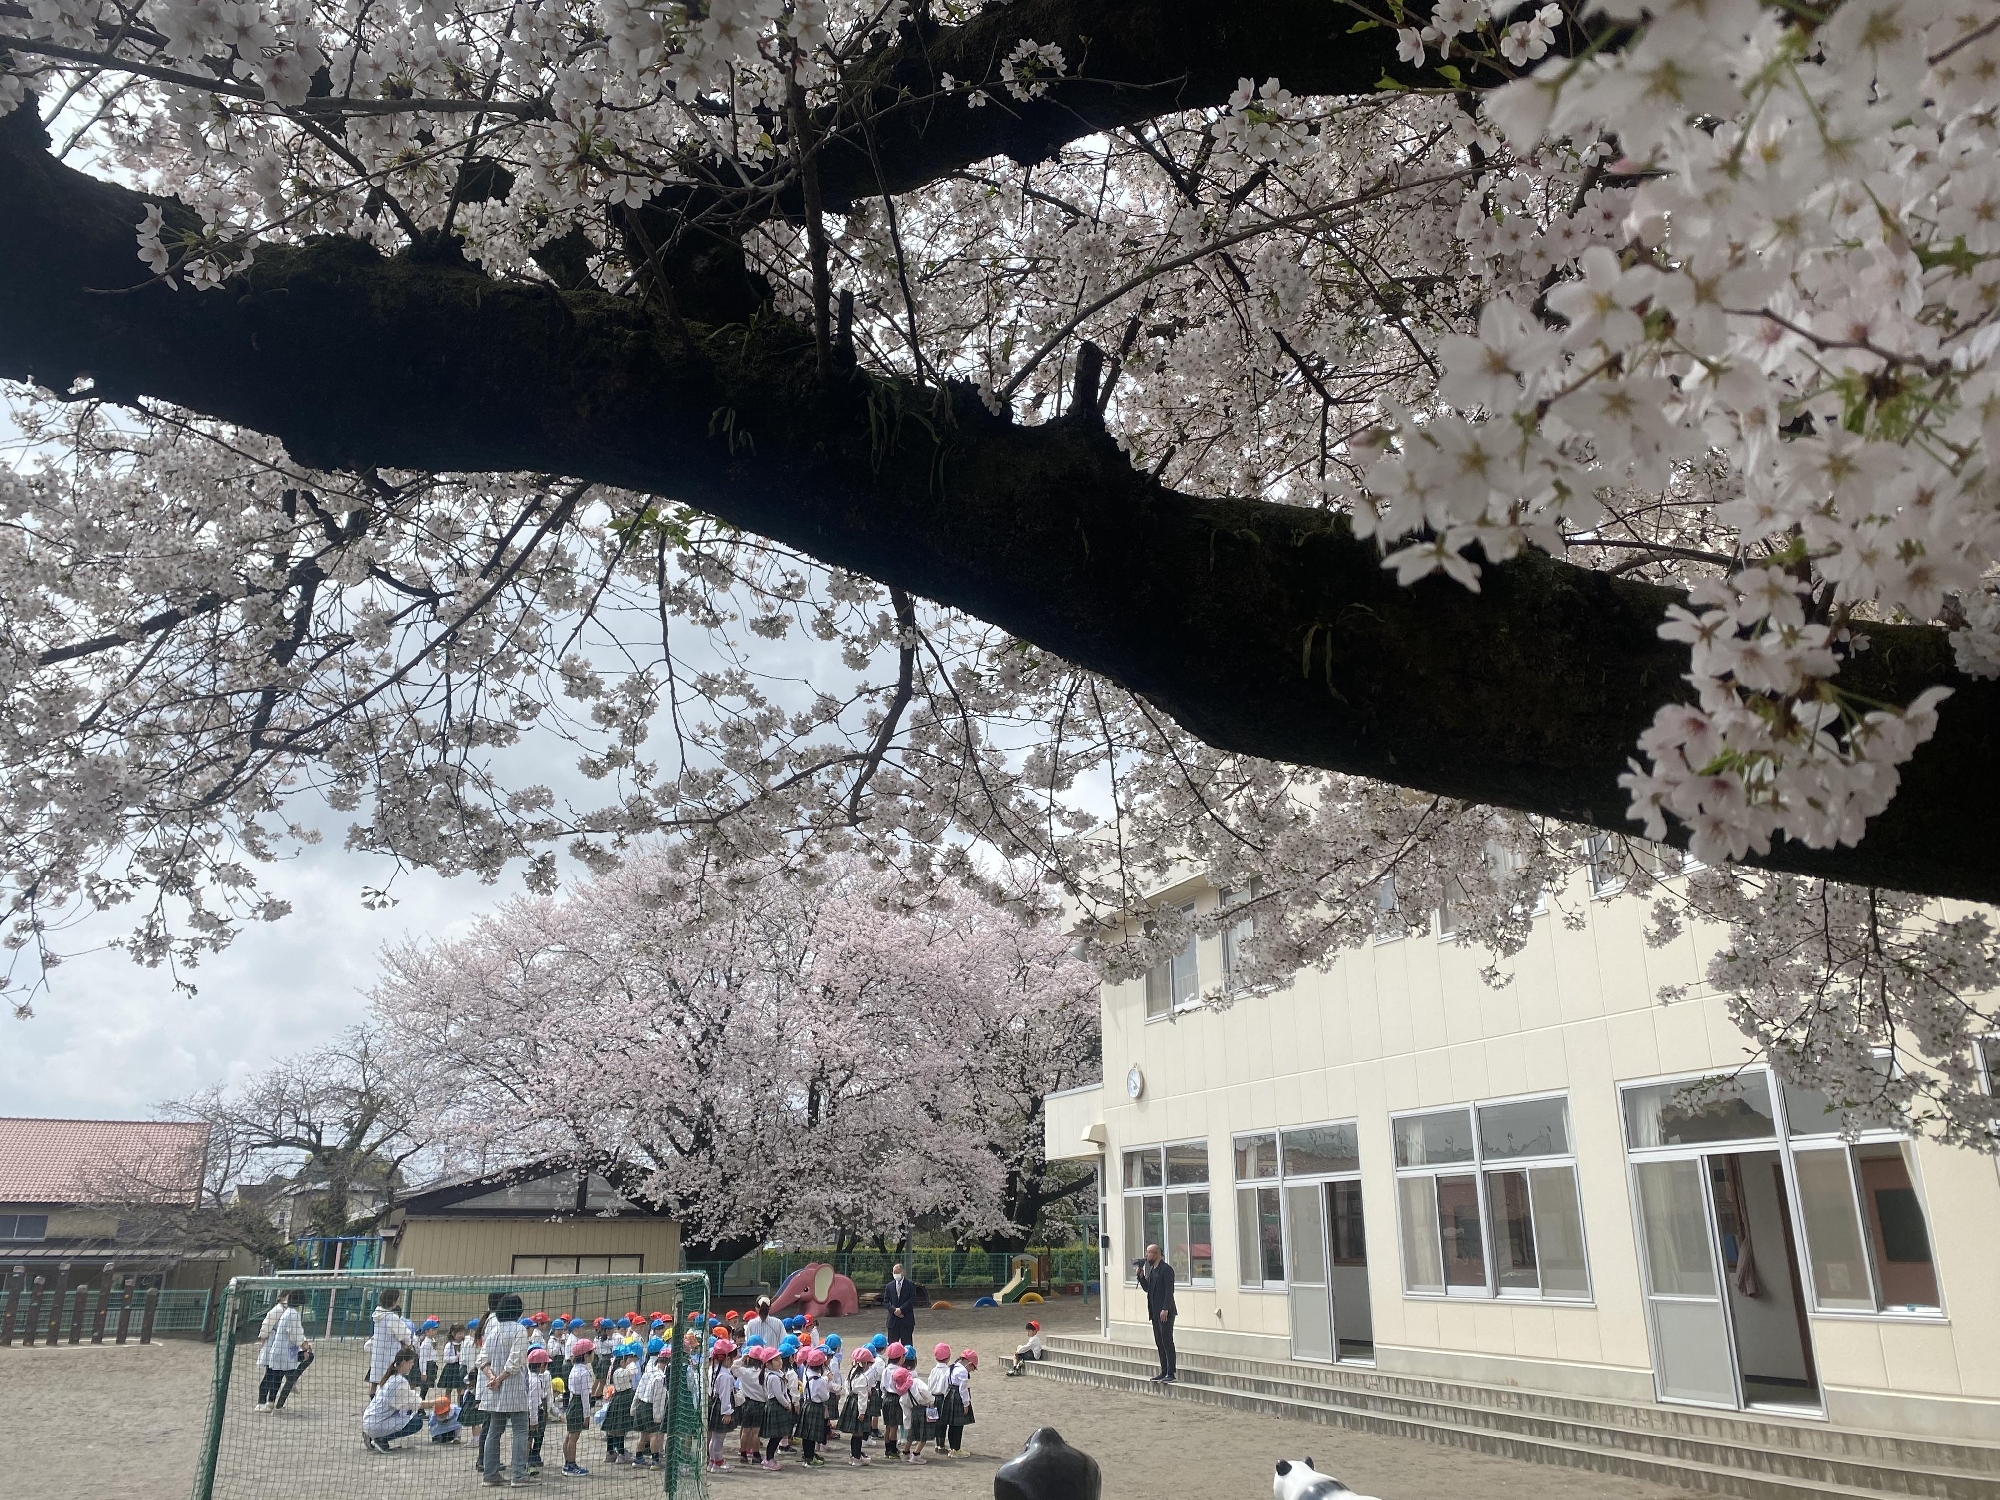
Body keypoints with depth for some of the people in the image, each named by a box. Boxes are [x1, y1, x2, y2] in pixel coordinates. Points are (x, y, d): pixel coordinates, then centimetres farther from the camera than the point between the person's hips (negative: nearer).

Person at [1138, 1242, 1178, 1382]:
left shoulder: (1166, 1269, -12)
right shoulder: (1151, 1269, 15)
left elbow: (1169, 1291, -17)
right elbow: (1147, 1288, 18)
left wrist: (1165, 1309, -22)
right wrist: (1141, 1276, 3)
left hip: (1165, 1312, -9)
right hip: (1155, 1312, 9)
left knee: (1167, 1342, -5)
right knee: (1159, 1343, 11)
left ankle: (1171, 1373, -1)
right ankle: (1164, 1372, 16)